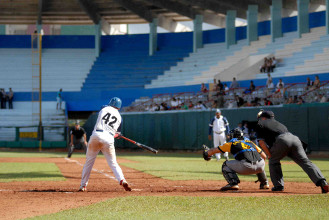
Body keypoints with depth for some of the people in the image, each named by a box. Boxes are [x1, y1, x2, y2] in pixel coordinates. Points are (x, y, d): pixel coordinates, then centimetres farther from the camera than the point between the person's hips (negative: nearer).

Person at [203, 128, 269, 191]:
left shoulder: (231, 143, 20)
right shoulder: (250, 142, 30)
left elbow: (214, 150, 27)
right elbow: (264, 156, 28)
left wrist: (206, 153, 49)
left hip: (246, 166, -5)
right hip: (260, 166, 5)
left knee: (226, 165, 16)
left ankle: (233, 183, -5)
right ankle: (265, 183, 38)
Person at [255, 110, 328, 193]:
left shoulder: (260, 124, 23)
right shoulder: (278, 123, 40)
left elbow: (261, 142, 13)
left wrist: (270, 155, 14)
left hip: (282, 140, -5)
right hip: (295, 139, 5)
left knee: (273, 161, 18)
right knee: (305, 162, -5)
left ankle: (278, 185, 11)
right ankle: (322, 182, -21)